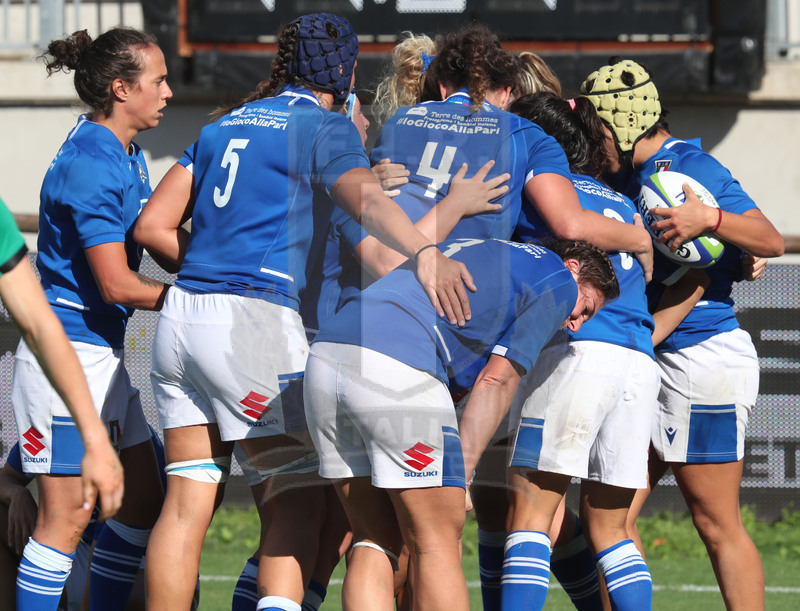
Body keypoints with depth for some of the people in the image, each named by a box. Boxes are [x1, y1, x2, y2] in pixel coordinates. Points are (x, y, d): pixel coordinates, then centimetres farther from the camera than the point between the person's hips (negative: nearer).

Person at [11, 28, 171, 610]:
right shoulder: (92, 164, -18)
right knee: (69, 512, -9)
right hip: (67, 350, -10)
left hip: (105, 351, 10)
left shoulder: (128, 157, 11)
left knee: (143, 497, 11)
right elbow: (116, 284, -20)